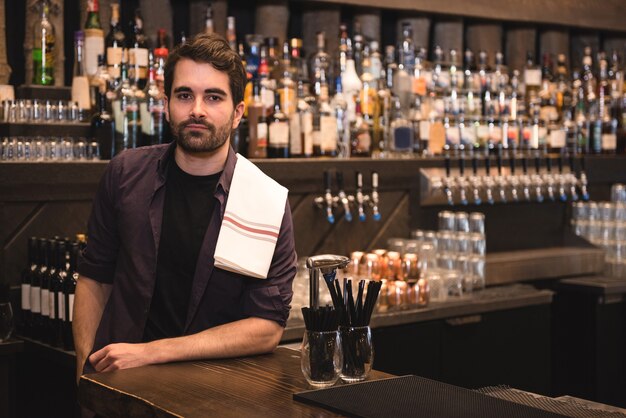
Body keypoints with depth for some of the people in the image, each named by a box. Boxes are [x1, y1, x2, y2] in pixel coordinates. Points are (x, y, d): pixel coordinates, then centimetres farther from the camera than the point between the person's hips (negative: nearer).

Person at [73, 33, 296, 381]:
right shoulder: (125, 174, 2)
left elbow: (268, 328, -11)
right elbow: (94, 278, 11)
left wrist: (150, 352, -16)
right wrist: (87, 372, -1)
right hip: (118, 378, 2)